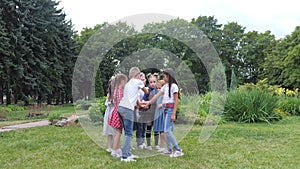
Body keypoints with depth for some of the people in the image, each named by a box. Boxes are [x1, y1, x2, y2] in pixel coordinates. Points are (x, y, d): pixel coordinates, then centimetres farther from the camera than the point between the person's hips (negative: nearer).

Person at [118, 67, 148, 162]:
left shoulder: (128, 84, 25)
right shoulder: (138, 82, 4)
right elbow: (146, 92, 20)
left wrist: (140, 105, 45)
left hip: (121, 107, 8)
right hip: (128, 109, -8)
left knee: (127, 132, 13)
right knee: (128, 133, -6)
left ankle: (128, 154, 15)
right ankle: (125, 156, -10)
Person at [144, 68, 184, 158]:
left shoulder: (174, 86, -9)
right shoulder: (165, 86, 15)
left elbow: (176, 101, -13)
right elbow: (157, 95, 19)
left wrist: (173, 114, -17)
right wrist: (149, 102, 18)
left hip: (170, 109, -8)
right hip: (165, 109, 8)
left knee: (167, 130, -12)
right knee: (168, 130, 8)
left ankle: (178, 150, -8)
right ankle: (169, 149, 15)